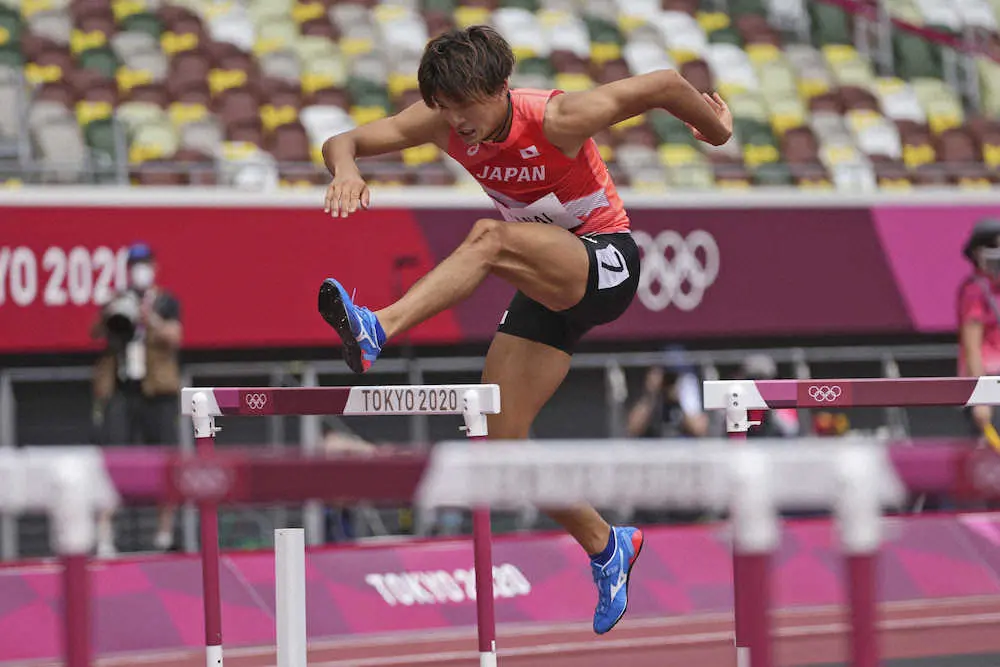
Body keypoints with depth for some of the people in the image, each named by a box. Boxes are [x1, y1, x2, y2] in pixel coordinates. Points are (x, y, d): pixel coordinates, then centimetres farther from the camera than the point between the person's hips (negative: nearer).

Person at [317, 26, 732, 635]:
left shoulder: (558, 120, -25)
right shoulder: (442, 124, -10)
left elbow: (664, 84, -16)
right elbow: (344, 142, -9)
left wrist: (718, 130, 2)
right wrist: (345, 169, -34)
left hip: (607, 264, -7)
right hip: (549, 283, 7)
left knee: (491, 237, -36)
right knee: (502, 441, -2)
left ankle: (378, 330, -51)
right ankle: (607, 547, 17)